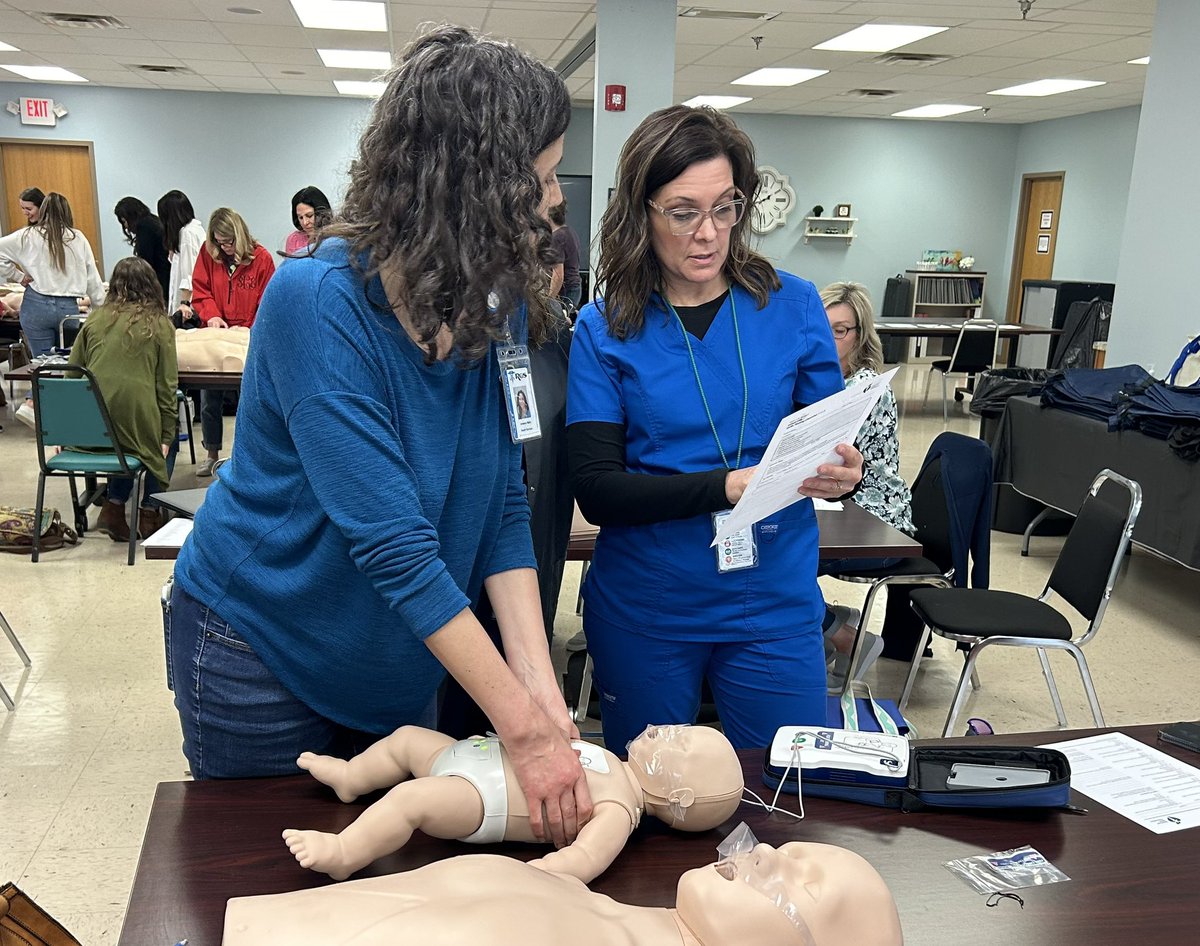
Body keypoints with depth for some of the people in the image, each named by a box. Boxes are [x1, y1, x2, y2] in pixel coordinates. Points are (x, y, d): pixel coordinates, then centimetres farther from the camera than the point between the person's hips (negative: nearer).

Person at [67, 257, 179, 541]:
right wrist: (167, 435, 6)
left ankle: (114, 507, 21)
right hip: (137, 424, -4)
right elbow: (166, 387, 0)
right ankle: (148, 512, 21)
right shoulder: (159, 324, 2)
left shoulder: (95, 319, 10)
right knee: (166, 443, 27)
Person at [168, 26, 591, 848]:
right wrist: (523, 724, -31)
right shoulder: (318, 302, -29)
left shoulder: (496, 309, -10)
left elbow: (503, 504, -10)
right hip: (260, 648, -5)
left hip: (400, 656, 5)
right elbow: (394, 544, -33)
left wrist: (540, 685, -19)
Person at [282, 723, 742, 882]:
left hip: (477, 796, -10)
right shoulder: (616, 768, 13)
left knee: (410, 796, -33)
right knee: (405, 736, 20)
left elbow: (585, 858, -34)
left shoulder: (618, 809, -17)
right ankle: (349, 777, 39)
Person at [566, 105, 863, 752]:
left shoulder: (792, 305, -1)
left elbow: (837, 441, 4)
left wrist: (842, 472, -20)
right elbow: (597, 492, -13)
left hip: (776, 606, 1)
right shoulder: (604, 330, -6)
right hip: (644, 612, 0)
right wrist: (729, 486, -25)